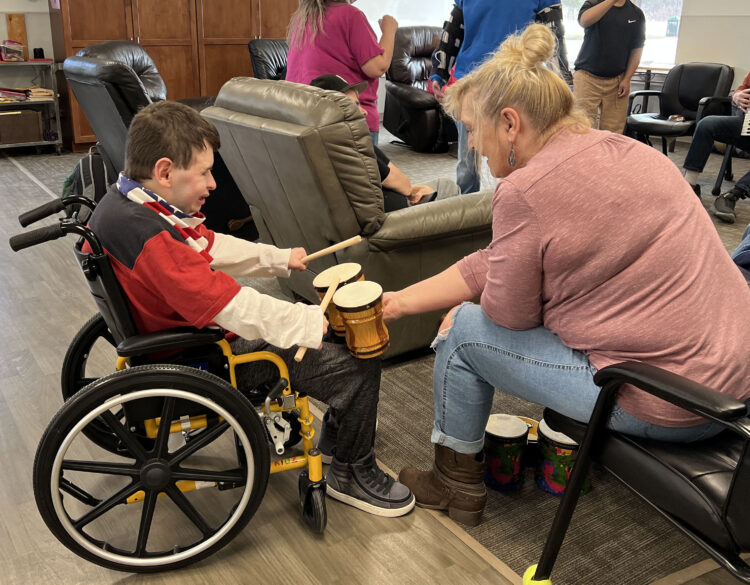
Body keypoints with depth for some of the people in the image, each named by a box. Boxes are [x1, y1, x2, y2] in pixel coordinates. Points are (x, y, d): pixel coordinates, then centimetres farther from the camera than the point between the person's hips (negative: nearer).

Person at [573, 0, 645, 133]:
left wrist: (627, 79, 0)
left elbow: (637, 49, 9)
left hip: (617, 81, 2)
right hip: (587, 76, -2)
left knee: (613, 131, -1)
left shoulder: (636, 13, 9)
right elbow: (584, 21, -21)